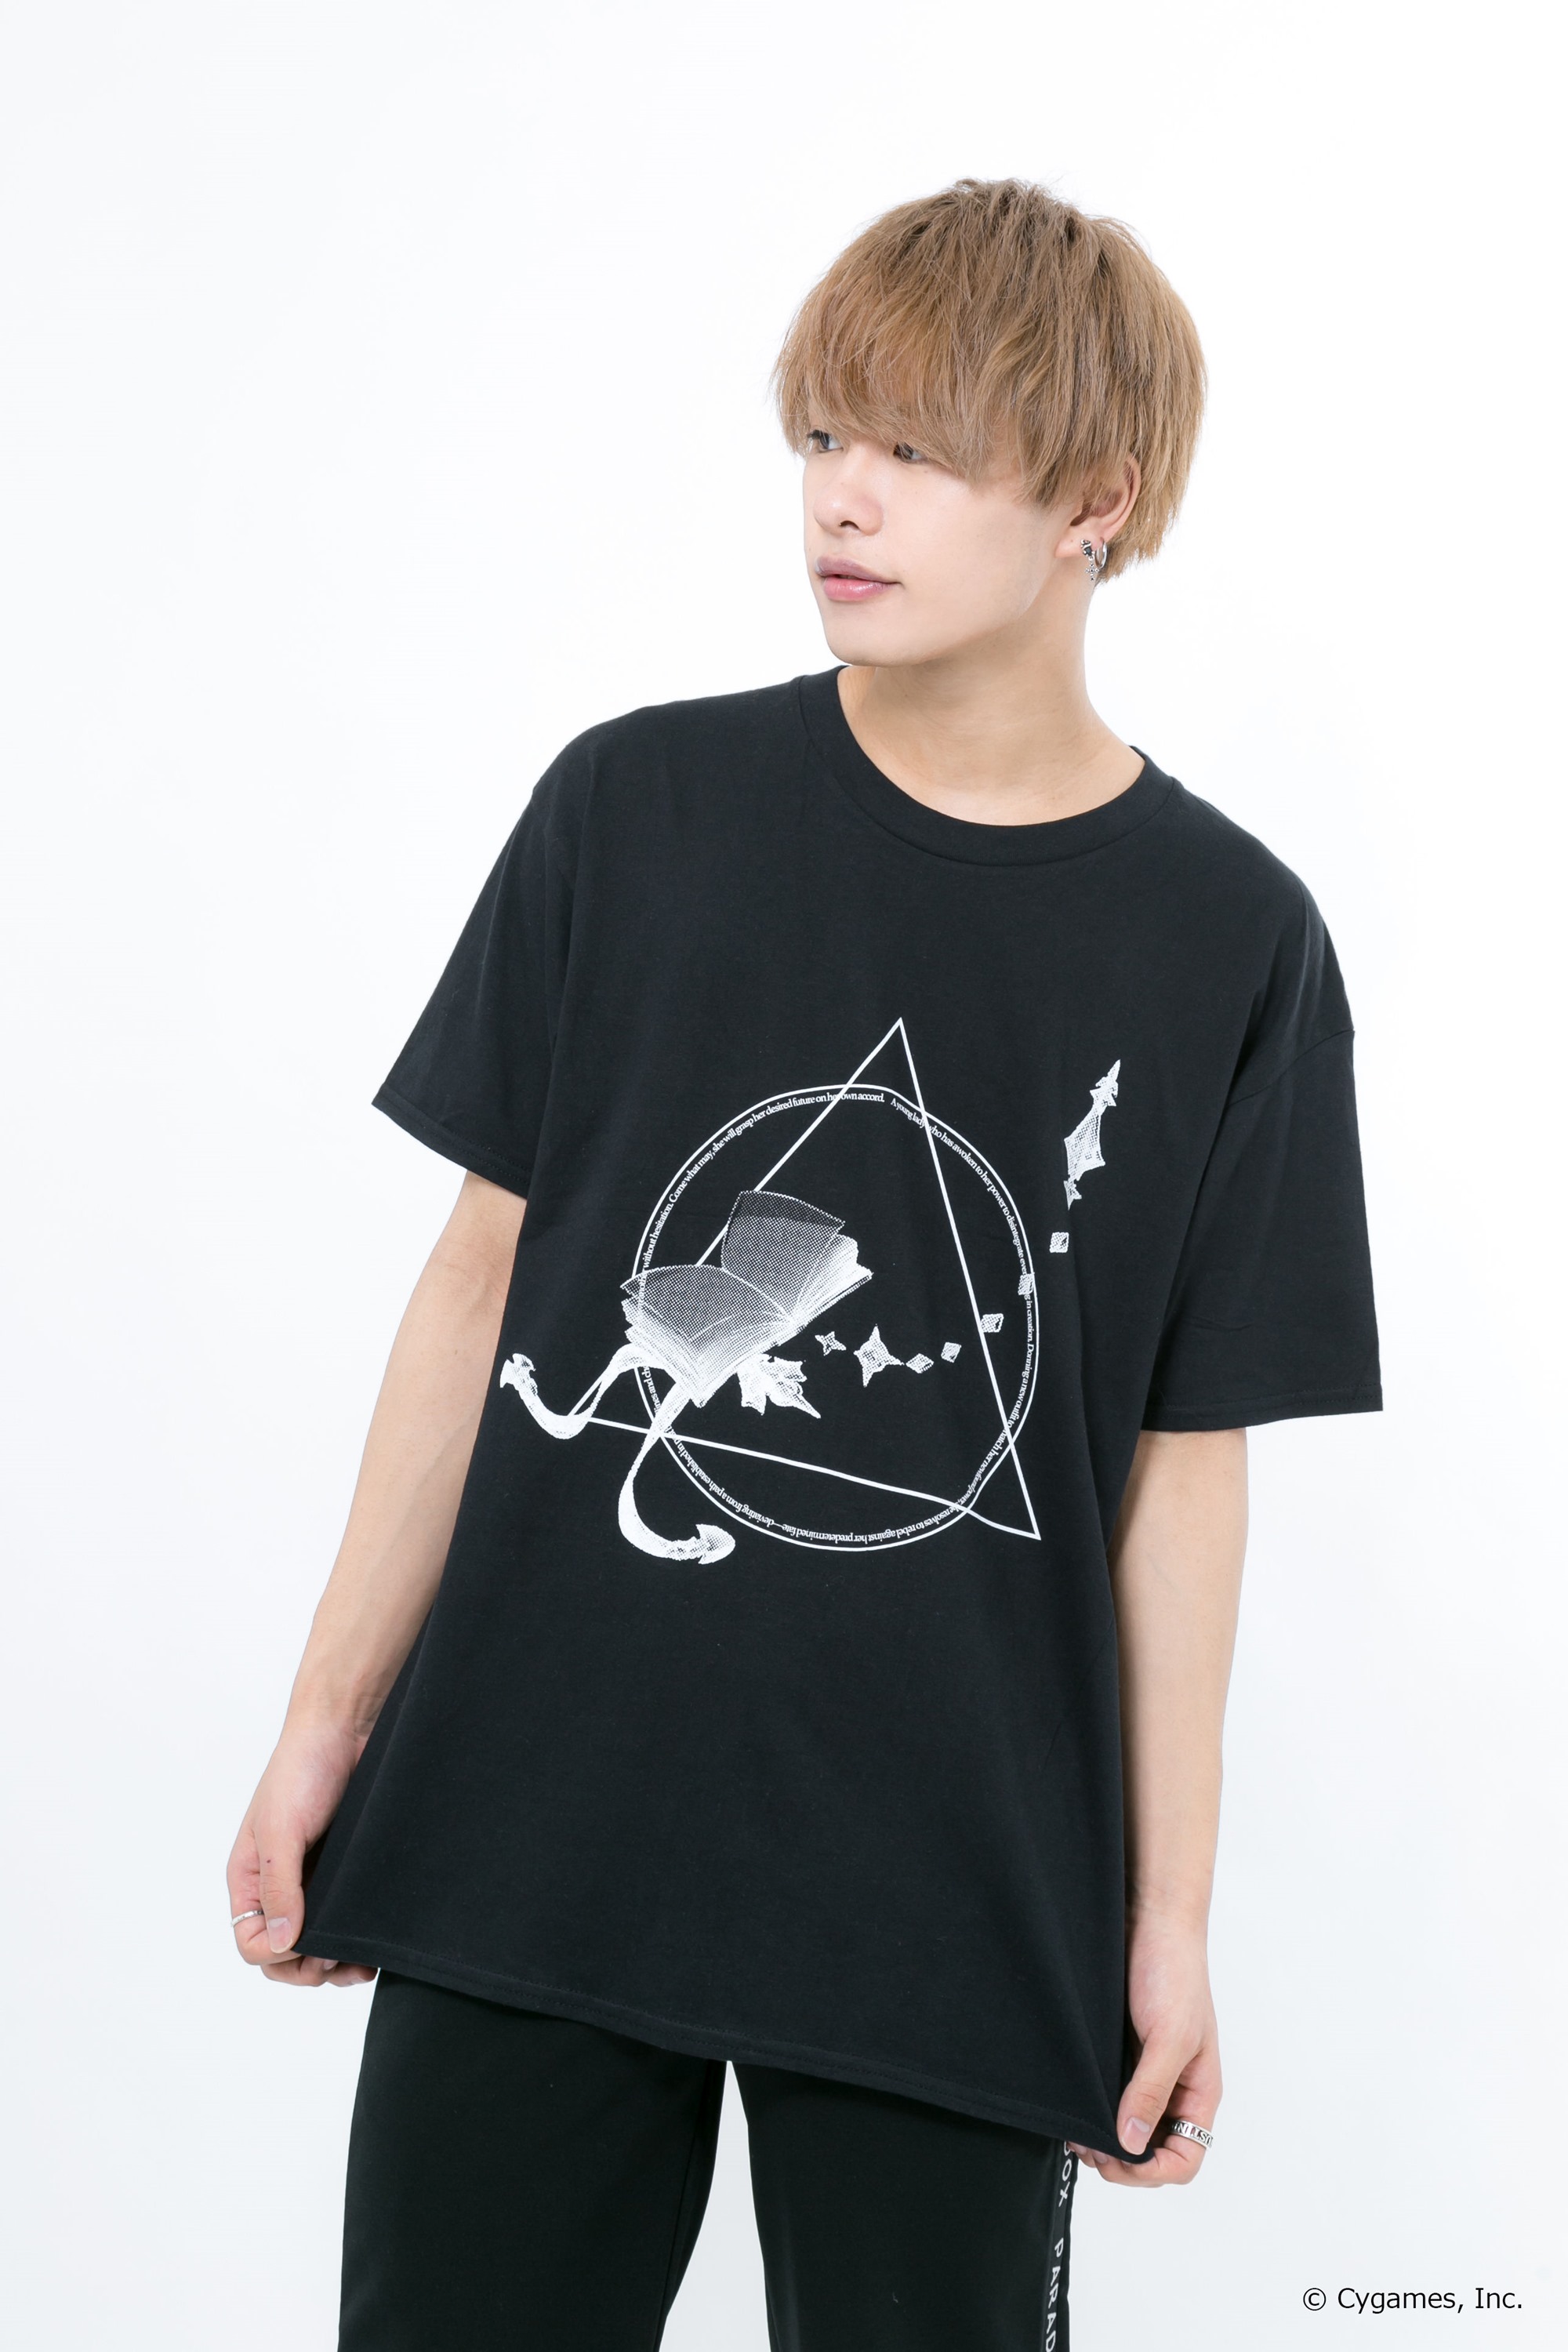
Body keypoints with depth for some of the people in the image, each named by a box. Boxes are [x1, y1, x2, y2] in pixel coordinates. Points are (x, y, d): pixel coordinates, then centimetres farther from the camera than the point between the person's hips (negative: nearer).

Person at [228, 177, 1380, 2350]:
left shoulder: (1228, 943, -3)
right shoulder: (638, 809, -1)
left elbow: (1186, 1458, 0)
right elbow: (484, 1274, 4)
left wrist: (1171, 1916, 1)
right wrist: (331, 1717, 5)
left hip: (961, 1907, -1)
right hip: (528, 1832, 1)